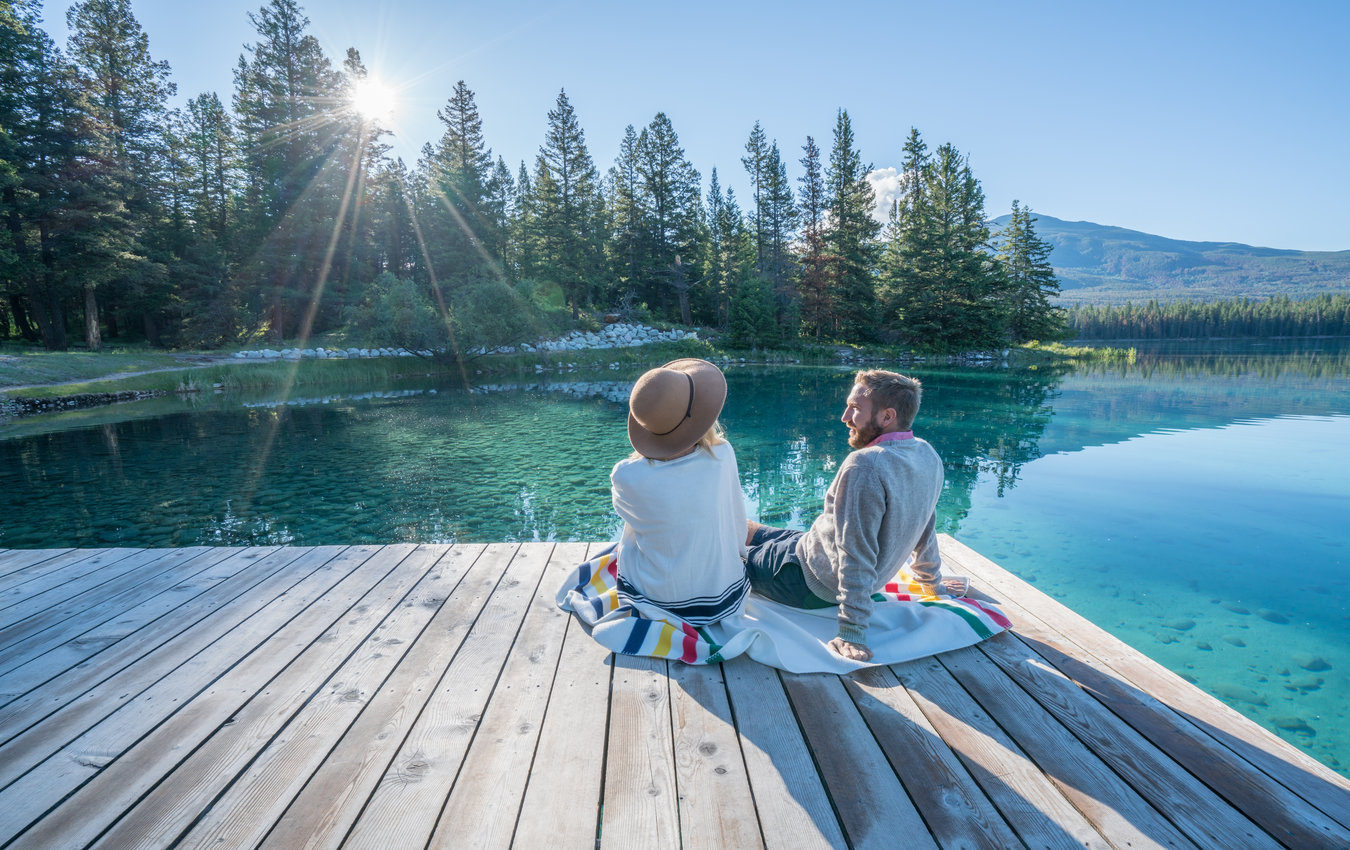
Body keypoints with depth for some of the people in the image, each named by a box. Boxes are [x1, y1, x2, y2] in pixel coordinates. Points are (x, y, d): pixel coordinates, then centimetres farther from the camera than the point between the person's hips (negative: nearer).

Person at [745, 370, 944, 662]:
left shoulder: (865, 466, -31)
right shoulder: (928, 456, -3)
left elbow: (857, 556, -31)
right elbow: (925, 530, 9)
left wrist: (852, 632, -25)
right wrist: (931, 582, 24)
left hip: (811, 584, -9)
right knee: (743, 528, 21)